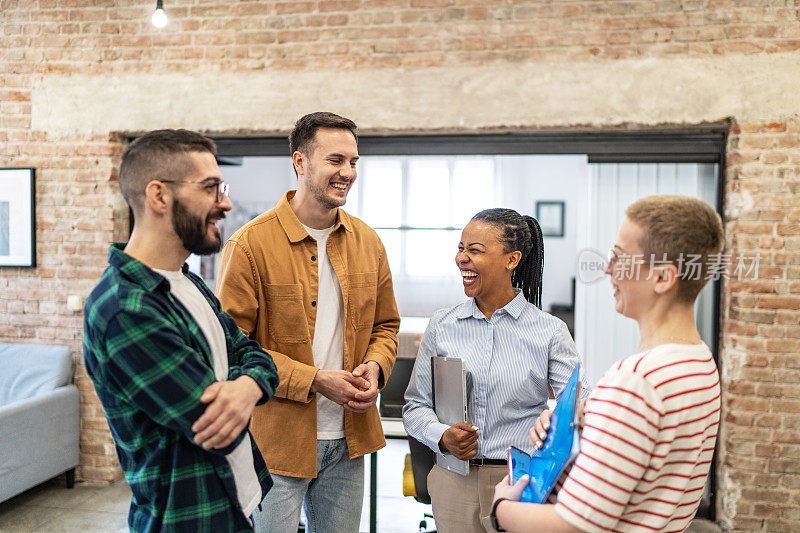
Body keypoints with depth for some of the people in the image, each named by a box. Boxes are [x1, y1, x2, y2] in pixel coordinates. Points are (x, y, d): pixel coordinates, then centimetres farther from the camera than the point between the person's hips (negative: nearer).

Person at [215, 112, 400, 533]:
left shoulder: (367, 242, 5)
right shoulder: (250, 244, -13)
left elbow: (386, 324, 14)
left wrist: (375, 368, -7)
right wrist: (314, 380, -18)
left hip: (349, 439, 5)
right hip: (275, 441, -5)